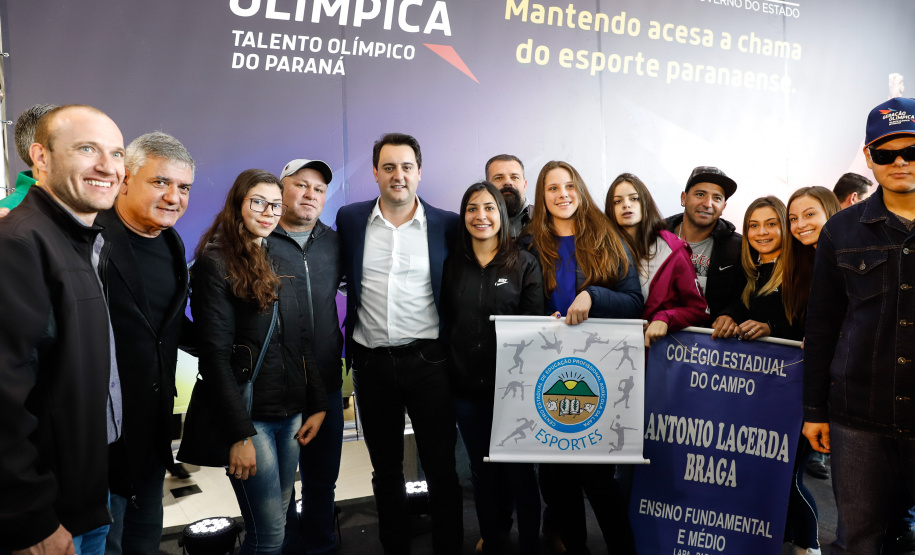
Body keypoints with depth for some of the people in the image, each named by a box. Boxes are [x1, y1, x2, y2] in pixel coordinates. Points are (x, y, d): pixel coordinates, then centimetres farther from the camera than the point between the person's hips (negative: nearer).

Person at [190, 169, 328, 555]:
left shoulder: (278, 264, 12)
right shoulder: (215, 262, -9)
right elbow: (215, 353, -14)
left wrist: (317, 404, 7)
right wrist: (239, 433, -16)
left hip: (291, 414, 7)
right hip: (250, 415, -6)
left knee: (277, 520, 15)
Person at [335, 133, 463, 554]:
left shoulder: (447, 225, -1)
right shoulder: (350, 219, 4)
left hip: (428, 361, -2)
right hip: (371, 363, 2)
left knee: (441, 468, 5)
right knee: (385, 468, 16)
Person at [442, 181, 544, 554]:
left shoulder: (524, 264, -2)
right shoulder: (452, 266, 6)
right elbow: (445, 323, 9)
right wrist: (447, 373, 3)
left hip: (512, 386, -3)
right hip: (467, 387, 3)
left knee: (519, 470, 6)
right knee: (482, 471, 16)